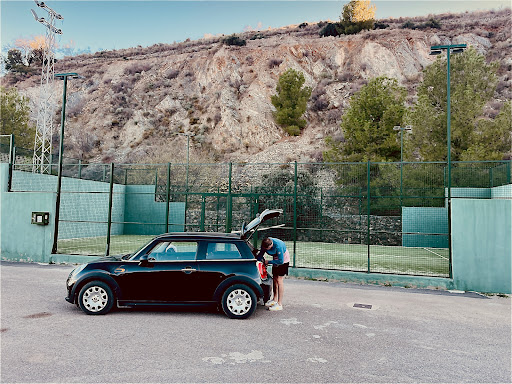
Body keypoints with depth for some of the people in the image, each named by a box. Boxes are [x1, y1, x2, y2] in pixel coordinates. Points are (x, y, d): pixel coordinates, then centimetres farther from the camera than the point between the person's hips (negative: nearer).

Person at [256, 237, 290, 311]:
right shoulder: (265, 244, -17)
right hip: (276, 260, 7)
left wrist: (268, 262, -21)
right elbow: (260, 255, -3)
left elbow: (280, 261, -30)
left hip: (283, 260, -7)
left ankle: (279, 304, -9)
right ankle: (275, 300, 23)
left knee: (279, 280, -11)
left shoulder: (278, 246, -37)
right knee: (275, 279, 9)